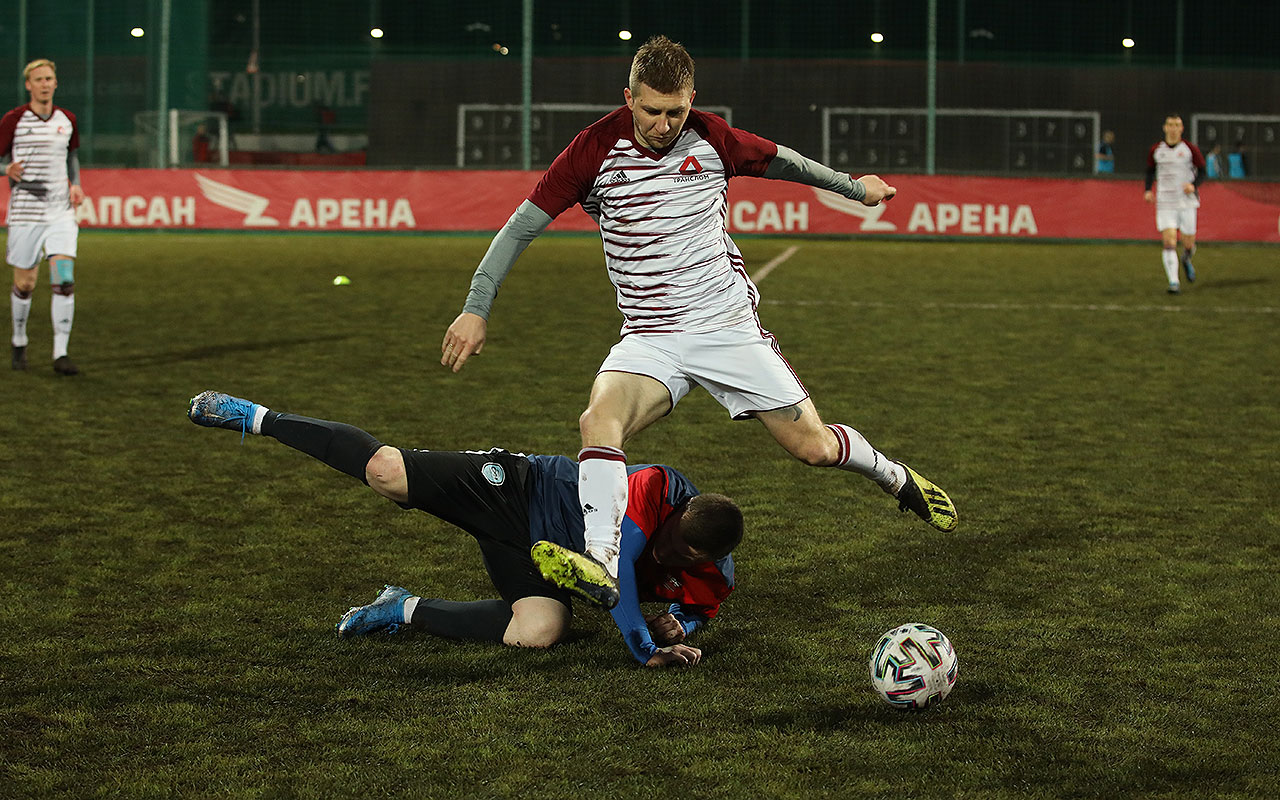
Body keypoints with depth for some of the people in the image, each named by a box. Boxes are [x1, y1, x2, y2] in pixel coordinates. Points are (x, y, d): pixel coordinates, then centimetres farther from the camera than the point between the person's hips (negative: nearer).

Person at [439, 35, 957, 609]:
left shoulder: (712, 140, -4)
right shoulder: (595, 150, -9)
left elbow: (782, 162, 16)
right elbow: (522, 227, -5)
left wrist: (855, 187, 30)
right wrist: (476, 310, -10)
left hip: (729, 326, 1)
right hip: (648, 340, -1)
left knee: (812, 446, 0)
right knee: (599, 420, -30)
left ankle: (897, 479, 32)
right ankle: (601, 566, -40)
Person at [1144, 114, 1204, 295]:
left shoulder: (1190, 149, -2)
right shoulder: (1156, 150, 5)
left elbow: (1202, 172, 3)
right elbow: (1150, 171, 17)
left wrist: (1194, 185, -17)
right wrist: (1148, 190, 1)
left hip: (1187, 203, -1)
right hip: (1165, 203, 1)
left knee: (1188, 244, 5)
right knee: (1169, 242, -13)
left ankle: (1186, 260, 42)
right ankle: (1173, 282, -13)